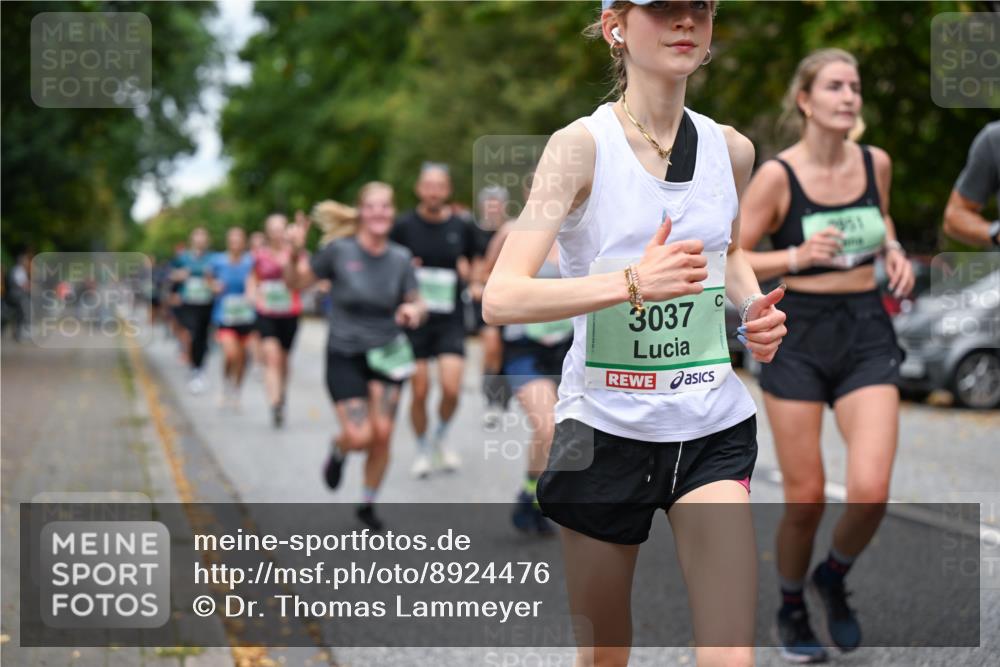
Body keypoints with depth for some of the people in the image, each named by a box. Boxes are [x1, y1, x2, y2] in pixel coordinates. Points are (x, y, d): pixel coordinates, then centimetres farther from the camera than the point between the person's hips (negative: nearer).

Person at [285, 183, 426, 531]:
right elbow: (296, 282, -1)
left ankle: (368, 503, 21)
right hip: (344, 356, -3)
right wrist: (296, 252, -20)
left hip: (385, 355, 3)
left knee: (382, 433, -3)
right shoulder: (339, 251, -10)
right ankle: (339, 451, 26)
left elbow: (417, 303, 6)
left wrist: (414, 310, -17)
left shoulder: (401, 258, -2)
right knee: (360, 435, -13)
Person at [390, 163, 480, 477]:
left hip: (450, 320, 1)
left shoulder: (461, 227, 2)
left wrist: (468, 272, -4)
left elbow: (473, 268, 17)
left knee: (451, 388, -11)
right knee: (420, 392, 2)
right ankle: (423, 450, 24)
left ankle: (441, 438, 18)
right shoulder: (405, 225, -3)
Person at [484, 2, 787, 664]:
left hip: (712, 430, 3)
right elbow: (501, 298, -22)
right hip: (606, 429, -3)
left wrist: (754, 307, 3)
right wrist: (633, 282, -35)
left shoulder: (732, 149, 3)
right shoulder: (583, 145, -11)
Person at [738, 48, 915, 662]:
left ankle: (834, 577, 19)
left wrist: (895, 254, 6)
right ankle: (793, 610, 29)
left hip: (868, 336, 3)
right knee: (806, 498, 1)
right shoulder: (777, 175, -9)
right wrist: (796, 256, -20)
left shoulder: (876, 162, 4)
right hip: (800, 337, -3)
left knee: (871, 491, -13)